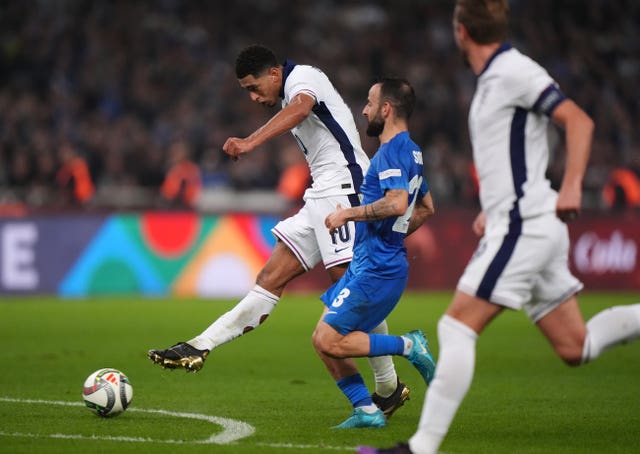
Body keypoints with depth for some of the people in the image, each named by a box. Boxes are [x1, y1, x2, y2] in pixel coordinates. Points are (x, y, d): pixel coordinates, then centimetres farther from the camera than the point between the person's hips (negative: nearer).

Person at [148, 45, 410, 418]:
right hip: (322, 195, 10)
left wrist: (251, 142, -43)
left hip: (344, 189, -10)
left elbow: (300, 108, -30)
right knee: (271, 279, 4)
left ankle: (389, 388, -5)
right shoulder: (293, 93, 23)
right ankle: (199, 349, -2)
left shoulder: (302, 76, -6)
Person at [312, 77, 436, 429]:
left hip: (376, 268, -10)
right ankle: (366, 410, 7)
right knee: (324, 340, 7)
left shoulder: (392, 152, -13)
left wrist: (348, 214, -19)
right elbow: (425, 208, 30)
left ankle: (408, 346, -5)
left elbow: (397, 203, -29)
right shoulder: (411, 151, 18)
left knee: (329, 342, -13)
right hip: (369, 264, 10)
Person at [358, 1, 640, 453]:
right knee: (575, 348, 8)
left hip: (523, 227, -10)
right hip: (520, 226, 10)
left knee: (457, 328, -10)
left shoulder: (514, 71, -11)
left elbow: (579, 121, -19)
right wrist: (494, 208, 24)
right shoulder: (494, 77, 18)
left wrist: (571, 187, -29)